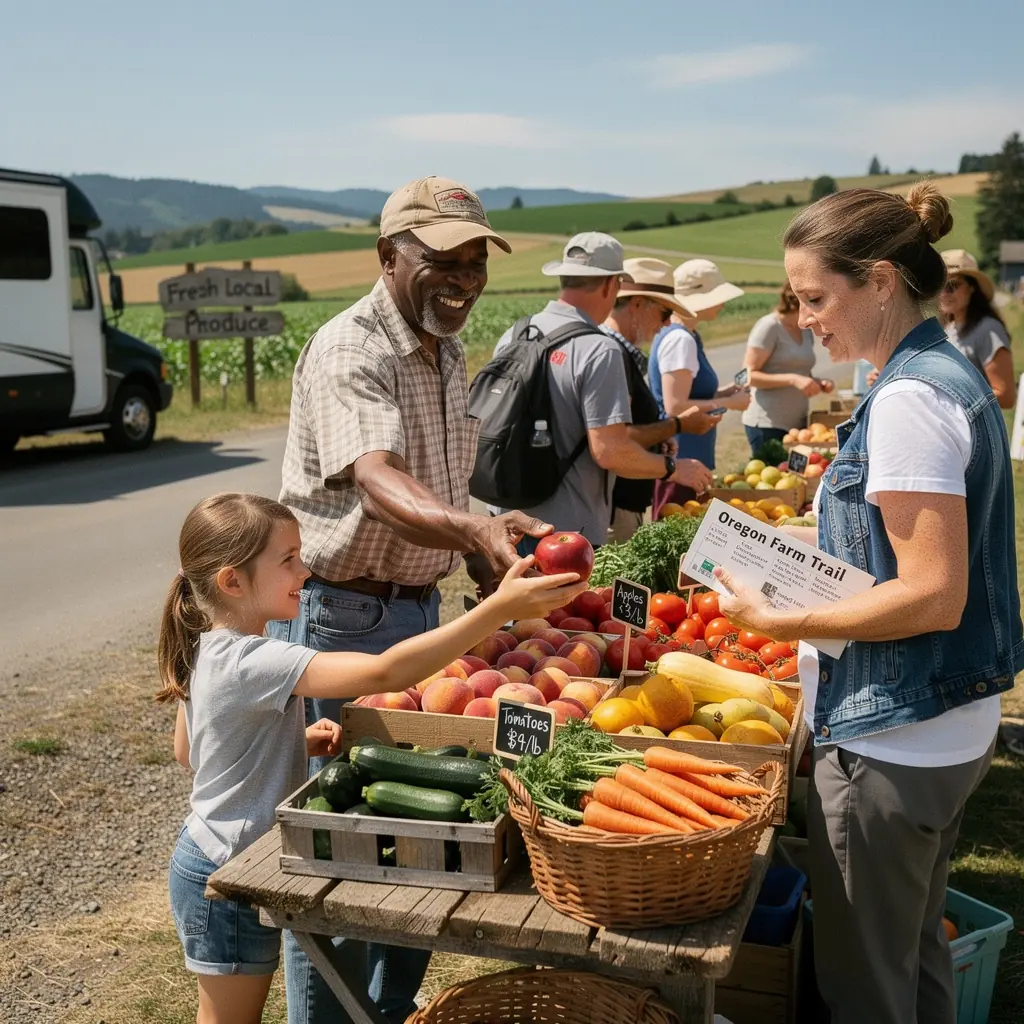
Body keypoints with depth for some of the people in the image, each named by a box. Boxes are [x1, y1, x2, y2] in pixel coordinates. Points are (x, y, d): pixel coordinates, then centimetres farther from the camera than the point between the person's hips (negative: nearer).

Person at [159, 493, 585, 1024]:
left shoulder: (206, 651, 0)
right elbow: (386, 672, -41)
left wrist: (298, 740, 2)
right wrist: (499, 607, -44)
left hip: (206, 856, 9)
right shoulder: (255, 662, -31)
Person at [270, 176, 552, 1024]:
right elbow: (379, 485, -37)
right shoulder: (349, 352, -19)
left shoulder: (448, 353, 9)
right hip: (339, 617, -8)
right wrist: (477, 531, -54)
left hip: (419, 609, 9)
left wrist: (489, 569, 16)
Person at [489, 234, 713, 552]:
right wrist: (673, 469, -5)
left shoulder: (513, 335, 4)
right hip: (565, 531, -7)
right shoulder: (598, 350, -17)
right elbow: (609, 451, -22)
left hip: (508, 519, 7)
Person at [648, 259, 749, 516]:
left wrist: (722, 393, 8)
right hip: (681, 459, -10)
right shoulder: (680, 339, -16)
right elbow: (675, 406, -22)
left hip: (689, 456, 10)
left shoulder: (681, 335, 13)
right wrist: (729, 403, -12)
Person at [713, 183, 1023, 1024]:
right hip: (950, 728, 10)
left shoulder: (909, 400, -21)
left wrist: (778, 622, -18)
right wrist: (796, 537, 9)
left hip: (891, 742, -10)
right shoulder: (951, 375, 8)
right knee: (918, 951, 25)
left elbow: (932, 597, -25)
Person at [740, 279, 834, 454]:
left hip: (798, 423, 7)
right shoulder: (769, 327, -10)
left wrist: (818, 382, 2)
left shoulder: (806, 331, 13)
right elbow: (749, 375, -15)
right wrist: (793, 379, -24)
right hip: (767, 424, -7)